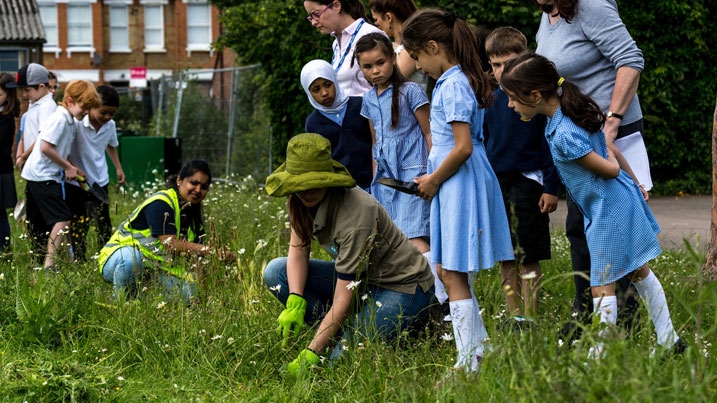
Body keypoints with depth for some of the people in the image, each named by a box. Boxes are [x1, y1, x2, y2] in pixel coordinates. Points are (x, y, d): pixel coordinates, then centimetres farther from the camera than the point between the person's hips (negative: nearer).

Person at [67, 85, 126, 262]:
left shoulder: (110, 125, 0)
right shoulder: (76, 123, -19)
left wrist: (118, 167, 17)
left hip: (100, 181, 5)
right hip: (77, 182, -5)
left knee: (104, 223, 7)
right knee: (79, 224, -1)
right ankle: (78, 261, 4)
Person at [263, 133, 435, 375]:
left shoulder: (355, 216, -33)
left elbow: (342, 303, -31)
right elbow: (298, 249, -2)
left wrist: (310, 355, -32)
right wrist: (295, 302, -21)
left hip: (403, 289, -8)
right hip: (359, 278, 8)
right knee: (276, 272, -6)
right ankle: (342, 333, -3)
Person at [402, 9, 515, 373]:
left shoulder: (452, 86, -18)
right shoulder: (456, 80, 12)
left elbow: (462, 148, -23)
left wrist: (434, 180, -10)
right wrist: (433, 177, 14)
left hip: (460, 184, -10)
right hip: (455, 184, 10)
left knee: (452, 275, -5)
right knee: (449, 272, 16)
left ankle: (468, 363, -2)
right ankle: (479, 346, 23)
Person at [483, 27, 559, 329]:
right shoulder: (490, 100, 7)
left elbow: (549, 143, -4)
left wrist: (551, 187, -8)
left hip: (528, 183, -5)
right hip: (496, 185, 5)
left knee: (528, 257, -2)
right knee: (505, 258, 8)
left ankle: (530, 318, 3)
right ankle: (514, 315, 16)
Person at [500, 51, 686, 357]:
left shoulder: (563, 136, -27)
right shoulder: (573, 110, 2)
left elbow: (610, 169, -20)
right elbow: (610, 149, 12)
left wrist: (614, 163, 3)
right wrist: (634, 182, 22)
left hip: (607, 211, -10)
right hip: (624, 200, 10)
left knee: (602, 286, -1)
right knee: (638, 272, 20)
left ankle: (602, 352, 6)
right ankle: (669, 340, 28)